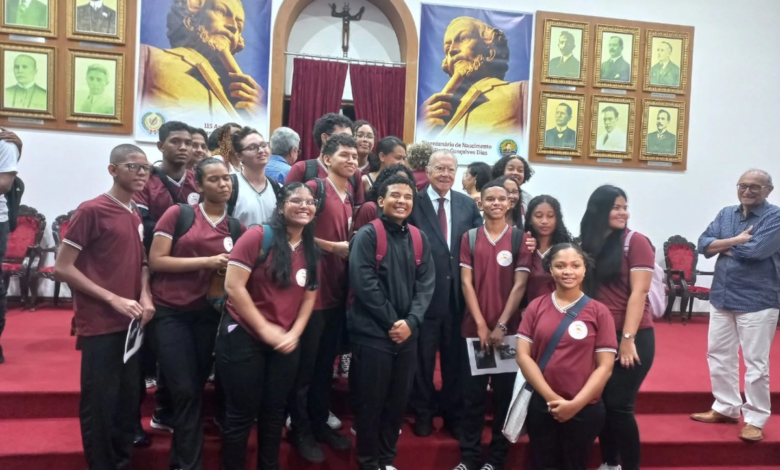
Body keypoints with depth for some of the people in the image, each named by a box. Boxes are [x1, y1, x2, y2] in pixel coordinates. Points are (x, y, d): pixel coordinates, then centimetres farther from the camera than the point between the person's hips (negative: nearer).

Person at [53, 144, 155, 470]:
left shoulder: (137, 215, 10)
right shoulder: (91, 211, -11)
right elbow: (62, 268, -12)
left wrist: (145, 297, -2)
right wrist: (114, 300, -16)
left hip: (131, 323, 7)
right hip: (100, 326, -7)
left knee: (129, 401, 15)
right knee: (99, 405, 3)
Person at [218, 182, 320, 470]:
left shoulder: (311, 251, 5)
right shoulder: (258, 237, -12)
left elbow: (309, 297, 10)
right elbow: (233, 286, -17)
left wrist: (294, 334, -5)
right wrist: (265, 329, -15)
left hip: (286, 343, 5)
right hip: (244, 336, -5)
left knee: (274, 411, 15)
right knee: (242, 413, 5)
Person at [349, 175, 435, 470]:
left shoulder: (419, 239, 9)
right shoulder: (367, 235, -8)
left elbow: (426, 285, 4)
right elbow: (364, 284, -15)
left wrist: (410, 321, -10)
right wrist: (392, 322, -14)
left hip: (407, 333, 5)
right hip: (373, 333, -5)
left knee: (398, 400, 13)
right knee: (370, 401, 4)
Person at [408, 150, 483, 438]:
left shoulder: (468, 205, 7)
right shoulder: (414, 203, -4)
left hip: (458, 294, 3)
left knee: (455, 357, 14)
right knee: (423, 357, 10)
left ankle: (454, 414, 30)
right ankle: (423, 413, 28)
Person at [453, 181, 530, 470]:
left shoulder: (520, 238, 0)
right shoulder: (470, 238, 5)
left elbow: (519, 285, -5)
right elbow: (466, 283, 0)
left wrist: (501, 325, -11)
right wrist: (481, 324, -8)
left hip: (508, 328, -1)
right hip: (474, 327, 1)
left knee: (504, 393, 7)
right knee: (473, 393, 6)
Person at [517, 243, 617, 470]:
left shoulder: (599, 311, -5)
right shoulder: (536, 307, -1)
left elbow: (605, 366, -6)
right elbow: (523, 355, -5)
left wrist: (575, 404, -13)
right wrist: (552, 397, -12)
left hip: (585, 409, -1)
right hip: (541, 405, 1)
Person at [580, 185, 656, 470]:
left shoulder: (635, 242, -7)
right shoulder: (588, 245, 9)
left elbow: (639, 292, -13)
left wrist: (628, 338, -17)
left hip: (632, 338, -5)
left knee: (619, 405, -4)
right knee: (600, 403, 10)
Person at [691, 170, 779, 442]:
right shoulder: (726, 214, 9)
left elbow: (756, 250, -23)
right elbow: (703, 244, -1)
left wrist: (724, 246, -7)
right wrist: (737, 241, -14)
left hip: (757, 301, -6)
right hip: (722, 296, 7)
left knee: (756, 363, 1)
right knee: (719, 355, 15)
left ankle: (755, 419, 13)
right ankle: (726, 407, 30)